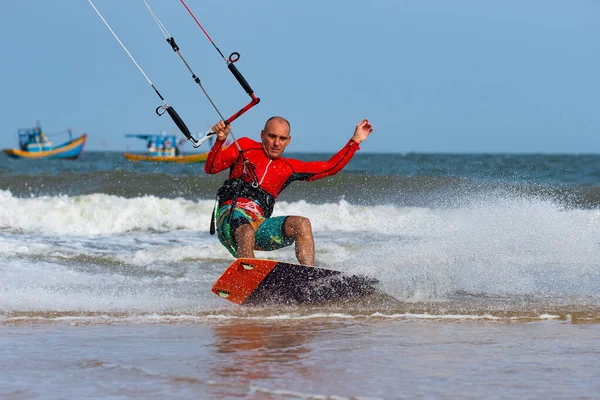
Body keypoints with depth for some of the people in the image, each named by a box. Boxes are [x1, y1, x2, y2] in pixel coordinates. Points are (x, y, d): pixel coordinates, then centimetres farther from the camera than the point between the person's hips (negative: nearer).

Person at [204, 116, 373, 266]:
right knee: (247, 233, -39)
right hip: (231, 214, -4)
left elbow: (331, 167, 24)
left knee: (302, 224, -19)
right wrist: (220, 140, -13)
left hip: (259, 226, 4)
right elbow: (211, 168, 4)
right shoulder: (245, 147, 12)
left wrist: (355, 141, 23)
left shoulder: (288, 168, 22)